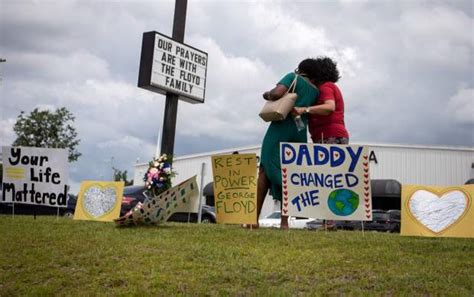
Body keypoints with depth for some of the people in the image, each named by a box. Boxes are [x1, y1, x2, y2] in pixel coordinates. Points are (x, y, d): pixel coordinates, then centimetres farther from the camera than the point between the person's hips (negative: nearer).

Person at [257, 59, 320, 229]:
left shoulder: (293, 77, 4)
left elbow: (277, 93, -12)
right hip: (300, 132, 5)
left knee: (265, 171, -4)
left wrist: (267, 94, 6)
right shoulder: (315, 91, 19)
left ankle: (254, 218, -10)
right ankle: (284, 222, -2)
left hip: (281, 127, -5)